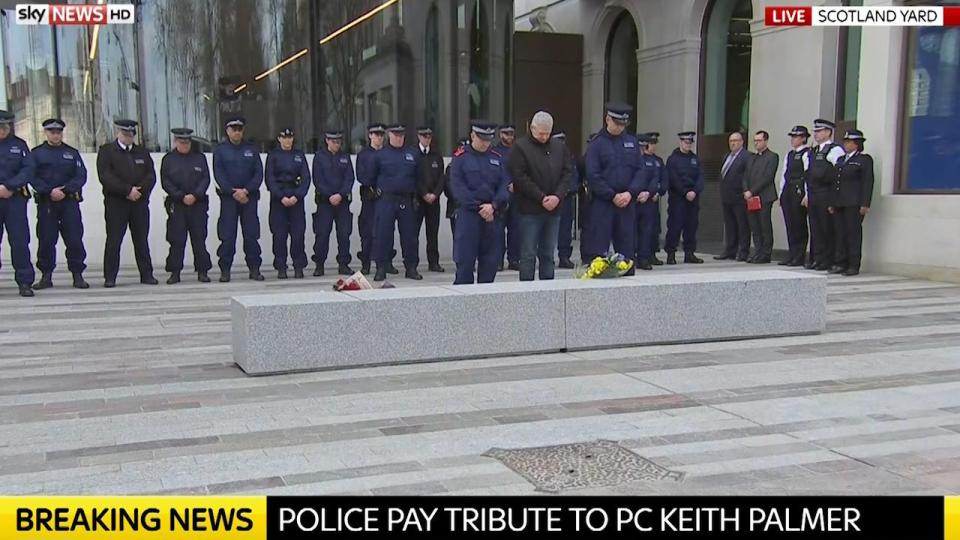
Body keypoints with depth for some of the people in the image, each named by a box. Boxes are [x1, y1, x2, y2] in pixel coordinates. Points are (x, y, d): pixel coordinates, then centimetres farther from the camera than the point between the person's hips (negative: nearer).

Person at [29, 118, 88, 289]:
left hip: (69, 201, 0)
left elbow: (81, 176, 3)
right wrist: (50, 191, -14)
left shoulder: (72, 153, 13)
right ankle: (46, 276, 8)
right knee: (46, 240, 0)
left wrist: (65, 190, -11)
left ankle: (77, 275, 1)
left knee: (74, 239, -4)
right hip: (46, 203, 0)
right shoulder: (36, 153, 10)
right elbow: (33, 177, -1)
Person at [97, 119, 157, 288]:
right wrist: (128, 190, -16)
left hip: (140, 202, 3)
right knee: (113, 241, -2)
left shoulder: (142, 152, 16)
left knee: (141, 240, 6)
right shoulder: (106, 151, 3)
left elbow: (151, 176, 7)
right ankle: (110, 277, 3)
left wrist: (140, 190, -11)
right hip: (115, 204, -3)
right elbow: (105, 176, -10)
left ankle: (147, 274, 11)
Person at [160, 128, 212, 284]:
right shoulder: (168, 159, 6)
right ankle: (175, 272, 5)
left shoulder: (200, 157, 10)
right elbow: (165, 182, 0)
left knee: (199, 239, 2)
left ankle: (202, 271, 6)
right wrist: (182, 197, -10)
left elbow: (206, 179, 3)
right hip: (176, 205, -1)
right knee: (176, 240, -1)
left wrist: (195, 195, -11)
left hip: (198, 204, 1)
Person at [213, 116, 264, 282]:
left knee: (251, 234, 1)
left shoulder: (251, 149, 10)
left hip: (250, 197, 1)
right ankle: (225, 270, 2)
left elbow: (259, 173, 2)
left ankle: (254, 268, 6)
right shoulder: (220, 150, 6)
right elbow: (218, 174, -3)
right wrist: (233, 192, -13)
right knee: (227, 236, -3)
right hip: (228, 198, -1)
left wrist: (246, 190, -11)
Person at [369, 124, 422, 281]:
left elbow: (417, 177, 17)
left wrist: (414, 195, 12)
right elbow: (372, 177, 10)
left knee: (410, 235, 4)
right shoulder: (380, 155, 2)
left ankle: (411, 268, 12)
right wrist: (379, 190, 8)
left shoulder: (411, 154, 9)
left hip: (407, 201, 2)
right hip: (386, 201, -2)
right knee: (383, 235, -3)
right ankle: (381, 269, 4)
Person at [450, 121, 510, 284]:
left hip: (493, 216, 4)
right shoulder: (460, 158, 0)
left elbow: (505, 185, 4)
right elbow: (458, 188, -8)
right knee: (465, 261, -4)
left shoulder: (497, 159, 11)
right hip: (468, 214, -4)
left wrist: (493, 206, -13)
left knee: (491, 261, 7)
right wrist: (479, 208, -13)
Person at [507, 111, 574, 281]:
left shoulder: (560, 148, 11)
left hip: (554, 209, 5)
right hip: (529, 210, -5)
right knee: (528, 254, -3)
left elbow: (568, 173, 7)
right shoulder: (520, 148, -4)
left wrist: (557, 196, -8)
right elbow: (519, 178, -12)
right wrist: (541, 198, -14)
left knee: (548, 254, 10)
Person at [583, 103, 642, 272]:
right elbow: (592, 175, -8)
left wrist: (630, 193, -8)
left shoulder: (632, 142, 11)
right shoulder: (596, 144, -2)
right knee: (598, 248, -3)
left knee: (627, 248, 7)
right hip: (602, 203, -4)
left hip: (627, 203, 4)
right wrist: (613, 196, -13)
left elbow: (639, 170, 8)